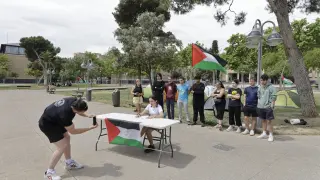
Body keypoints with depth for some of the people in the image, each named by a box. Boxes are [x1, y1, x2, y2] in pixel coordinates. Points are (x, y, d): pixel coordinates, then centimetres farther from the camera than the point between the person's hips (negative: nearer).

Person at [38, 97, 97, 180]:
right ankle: (49, 172, -1)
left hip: (54, 119, 9)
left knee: (66, 138, 15)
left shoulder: (74, 101, -21)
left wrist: (87, 116, -8)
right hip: (47, 124, -9)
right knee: (62, 146, -14)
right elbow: (72, 131, -21)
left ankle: (69, 163, 30)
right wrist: (90, 128, -21)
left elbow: (79, 110, 7)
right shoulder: (65, 115, -39)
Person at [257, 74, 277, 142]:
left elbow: (273, 98, -9)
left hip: (268, 107, -6)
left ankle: (271, 135, 3)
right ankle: (264, 133, 25)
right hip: (261, 107, 6)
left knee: (269, 121, -5)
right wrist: (258, 104, 13)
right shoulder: (260, 87, 11)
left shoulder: (271, 87, -8)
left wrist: (271, 106, -14)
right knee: (263, 120, 14)